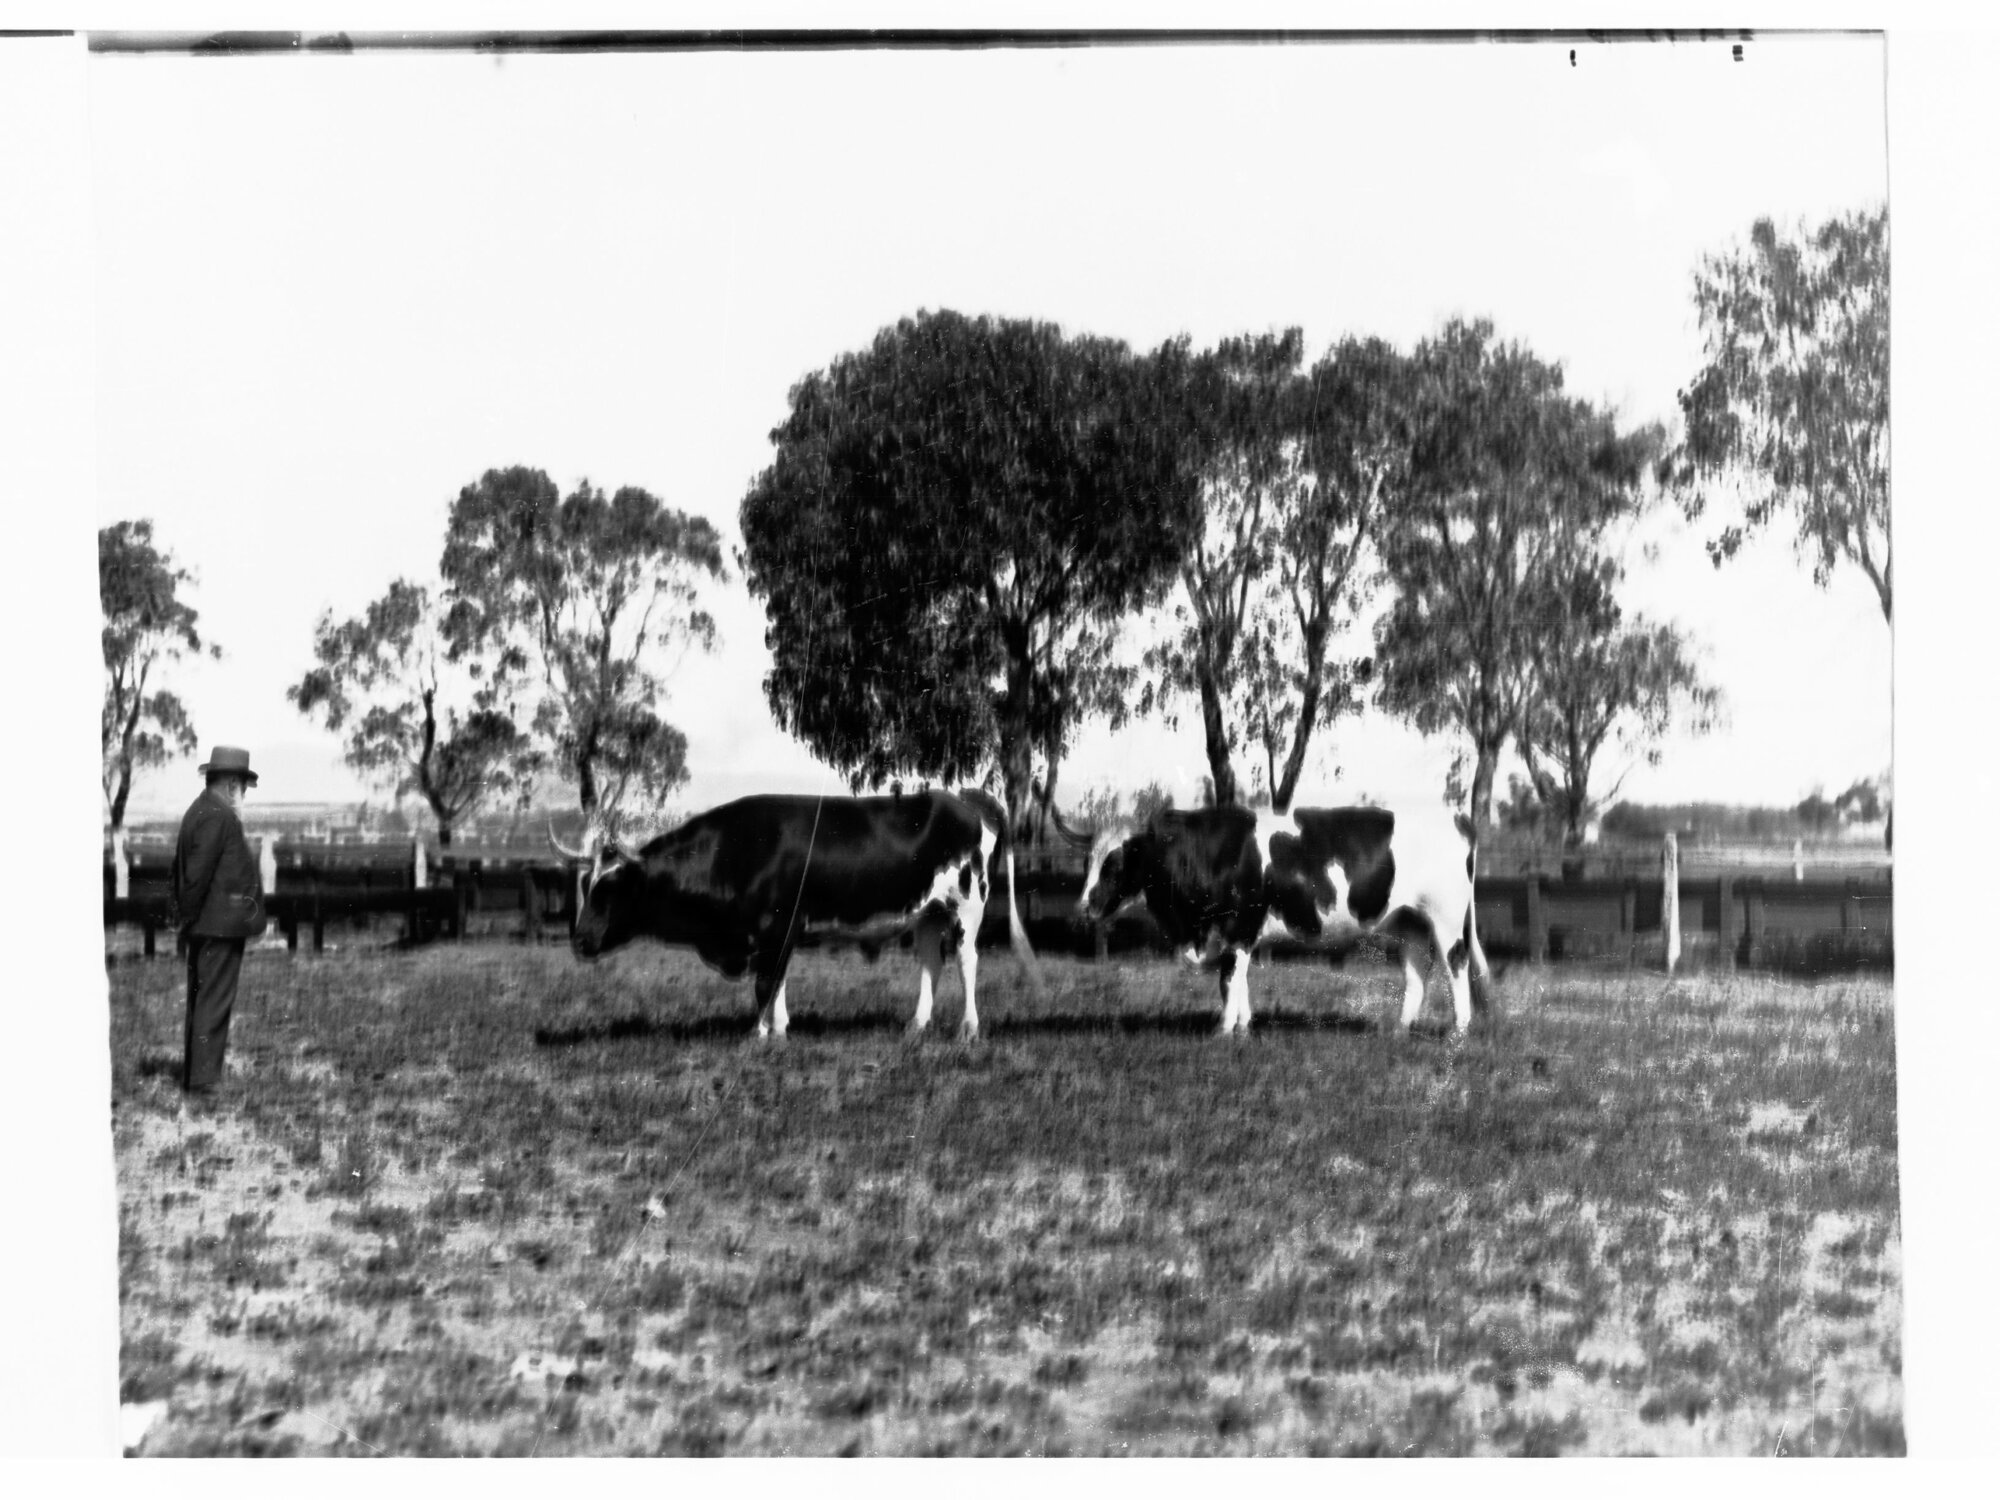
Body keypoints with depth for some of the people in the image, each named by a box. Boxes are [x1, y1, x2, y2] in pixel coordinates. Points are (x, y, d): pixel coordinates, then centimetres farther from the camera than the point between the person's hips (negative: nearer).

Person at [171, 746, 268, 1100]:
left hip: (206, 925, 10)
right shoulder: (219, 816, -15)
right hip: (221, 923, -10)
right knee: (214, 1004, -8)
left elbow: (181, 868, 17)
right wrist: (189, 917, -10)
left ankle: (192, 1078, 20)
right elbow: (198, 871, -19)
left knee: (201, 1002, 15)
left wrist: (184, 918, 15)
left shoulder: (198, 812, 17)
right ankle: (203, 1082, -8)